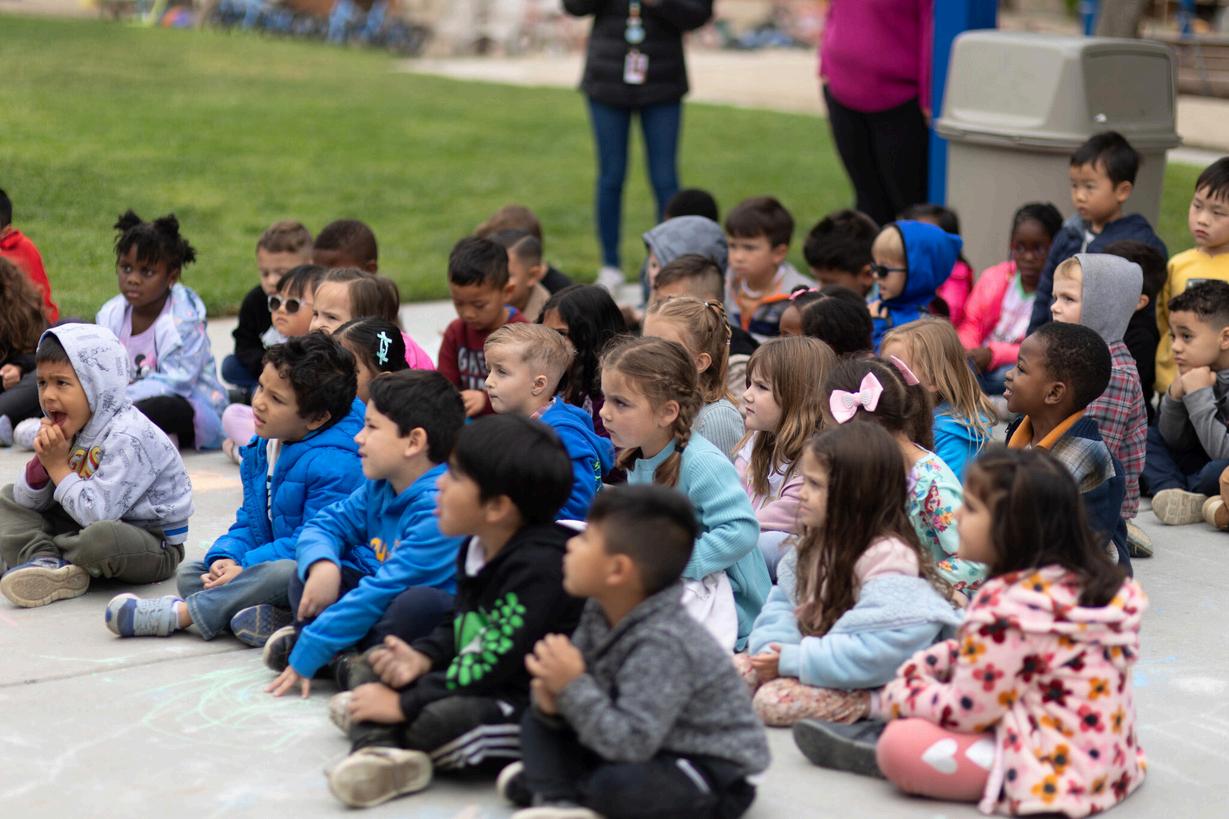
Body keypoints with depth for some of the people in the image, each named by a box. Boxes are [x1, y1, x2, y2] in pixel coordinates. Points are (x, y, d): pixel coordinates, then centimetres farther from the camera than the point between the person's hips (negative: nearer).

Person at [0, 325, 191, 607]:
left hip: (155, 547, -9)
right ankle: (48, 566, -17)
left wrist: (58, 466, -21)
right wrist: (42, 461, -15)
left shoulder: (128, 437, -25)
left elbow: (97, 513, -33)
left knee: (102, 537, -42)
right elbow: (27, 502, 5)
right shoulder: (70, 429, 2)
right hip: (87, 526, 9)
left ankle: (41, 550, -8)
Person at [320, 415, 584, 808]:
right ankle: (378, 751, -20)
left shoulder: (539, 566, -24)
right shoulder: (475, 550, 7)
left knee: (437, 723, -35)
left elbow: (488, 666, -25)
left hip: (535, 704, -10)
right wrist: (423, 656, -2)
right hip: (483, 688, 10)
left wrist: (402, 705, -20)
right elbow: (461, 628, 20)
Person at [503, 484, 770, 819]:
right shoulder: (599, 614, -4)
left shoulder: (661, 644, -30)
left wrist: (573, 688, -31)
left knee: (616, 785, -36)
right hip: (650, 749, 9)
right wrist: (556, 702, -21)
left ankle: (549, 779, -8)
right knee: (538, 721, 6)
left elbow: (630, 745, -34)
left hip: (710, 768, -9)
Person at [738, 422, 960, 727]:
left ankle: (877, 705, -15)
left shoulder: (887, 556, -23)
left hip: (869, 685, -9)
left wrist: (794, 660, -25)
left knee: (774, 700, -27)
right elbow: (782, 603, 9)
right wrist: (773, 647, -14)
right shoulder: (816, 542, 6)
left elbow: (876, 652, -30)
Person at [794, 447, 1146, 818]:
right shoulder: (1090, 581, 7)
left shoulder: (1007, 606, -22)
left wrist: (899, 696, 2)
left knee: (898, 746, -16)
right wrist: (922, 665, 12)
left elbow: (965, 711, -15)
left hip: (1056, 772, -10)